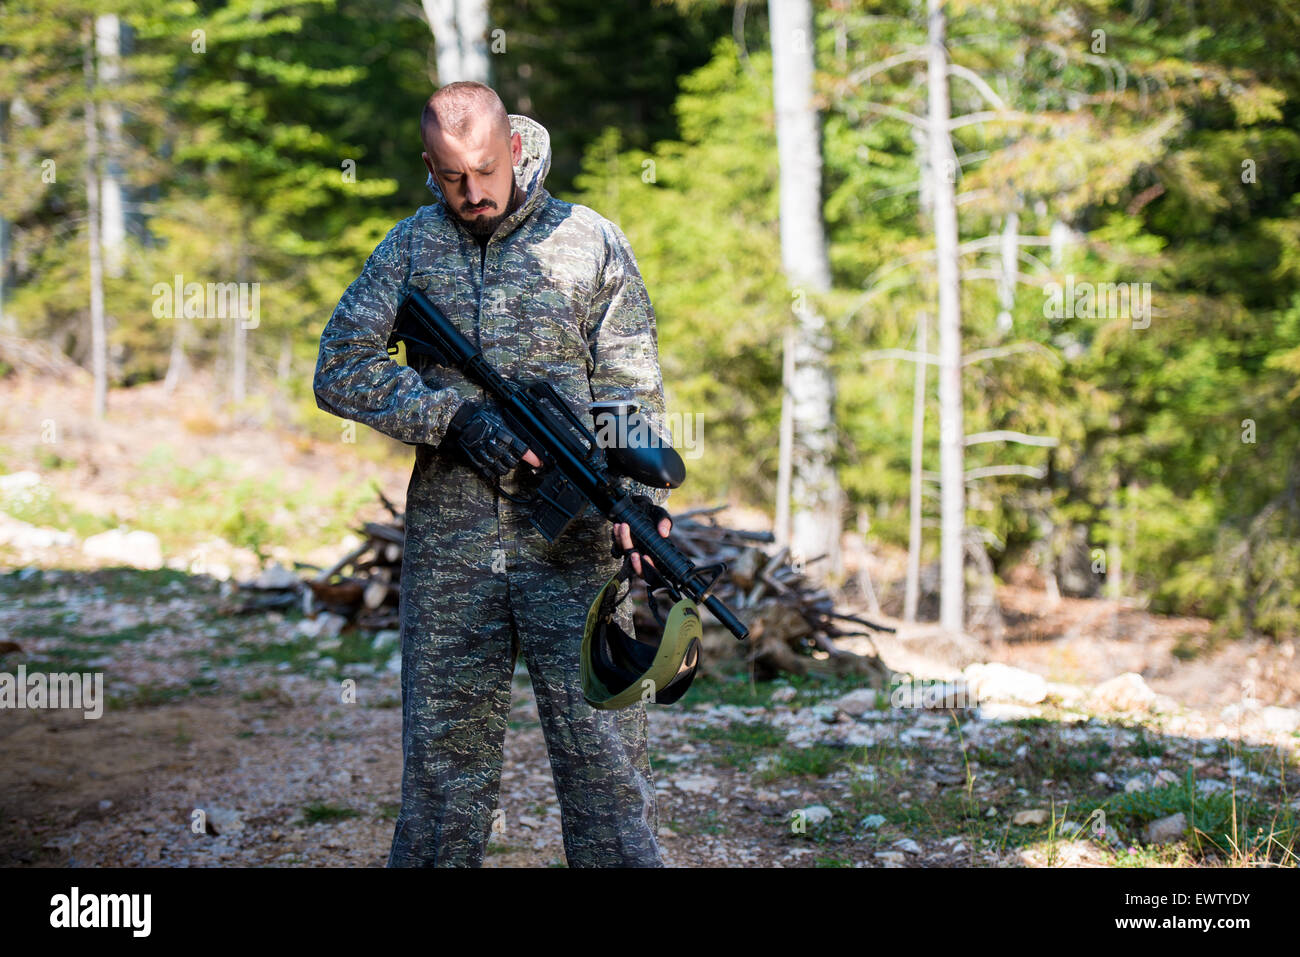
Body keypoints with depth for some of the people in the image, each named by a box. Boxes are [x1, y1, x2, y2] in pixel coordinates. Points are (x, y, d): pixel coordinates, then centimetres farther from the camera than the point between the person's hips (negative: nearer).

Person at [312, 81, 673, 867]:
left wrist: (640, 497, -17)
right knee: (443, 751, 8)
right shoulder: (414, 246, 8)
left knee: (604, 753, -3)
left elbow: (632, 394, 1)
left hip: (573, 544, -2)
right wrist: (451, 418, -12)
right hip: (447, 543, 2)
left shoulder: (593, 243, 4)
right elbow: (341, 367, 1)